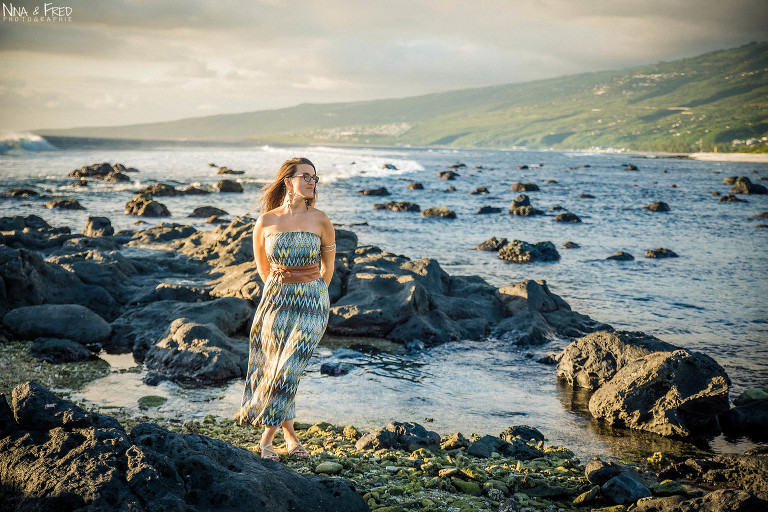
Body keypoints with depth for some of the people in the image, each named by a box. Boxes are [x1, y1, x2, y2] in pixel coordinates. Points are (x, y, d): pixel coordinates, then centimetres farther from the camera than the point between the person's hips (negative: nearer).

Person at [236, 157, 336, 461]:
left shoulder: (321, 221, -5)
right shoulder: (266, 221, -3)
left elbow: (327, 268, 8)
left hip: (311, 303, -1)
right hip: (275, 300, 1)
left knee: (288, 370, -7)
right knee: (271, 366, 5)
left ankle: (267, 439, 5)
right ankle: (290, 436, 22)